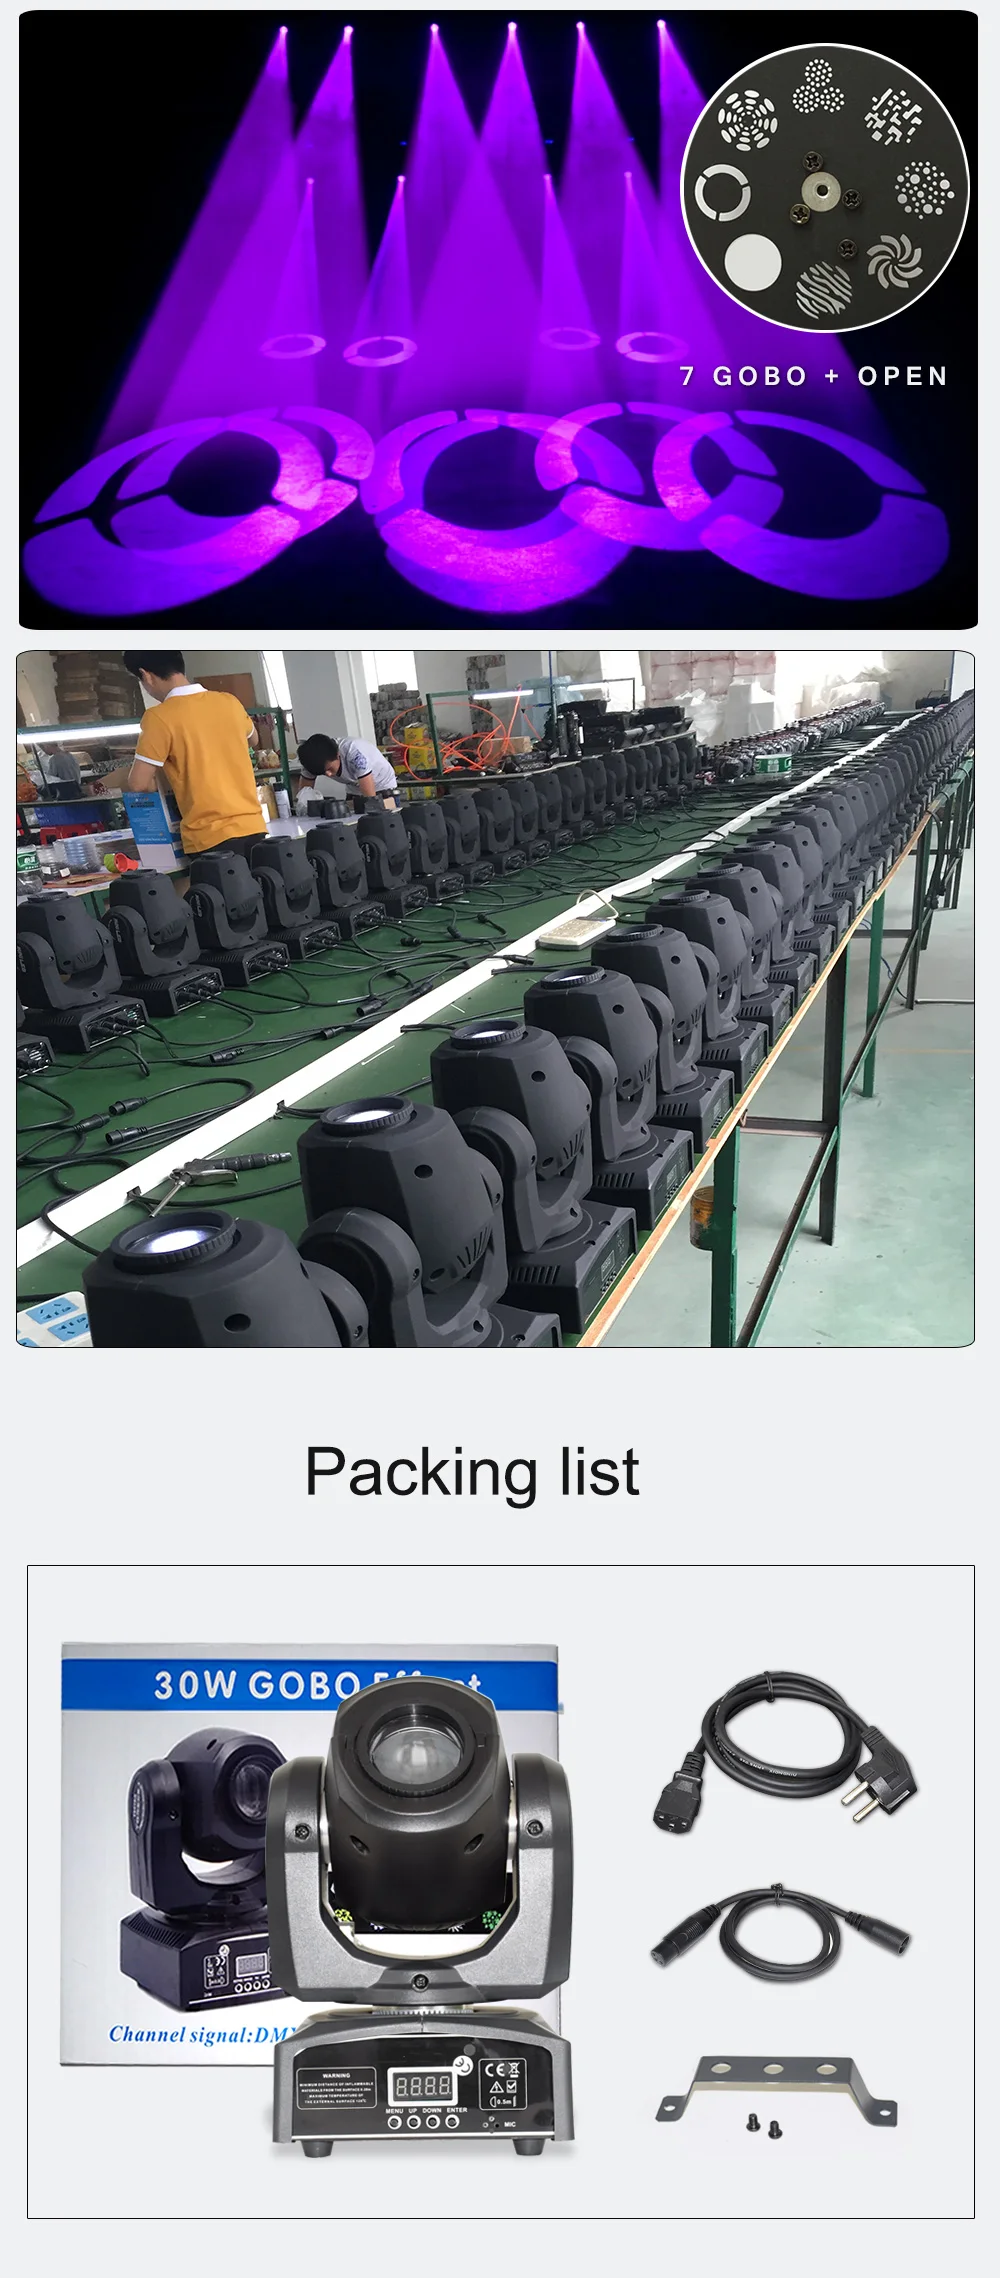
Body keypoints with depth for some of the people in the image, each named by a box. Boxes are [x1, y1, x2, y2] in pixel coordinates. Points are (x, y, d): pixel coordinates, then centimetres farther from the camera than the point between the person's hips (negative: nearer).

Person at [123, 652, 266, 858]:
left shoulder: (159, 717, -9)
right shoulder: (229, 702, 8)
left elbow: (137, 785, -8)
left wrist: (161, 780, 13)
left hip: (210, 837, -6)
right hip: (253, 827, 6)